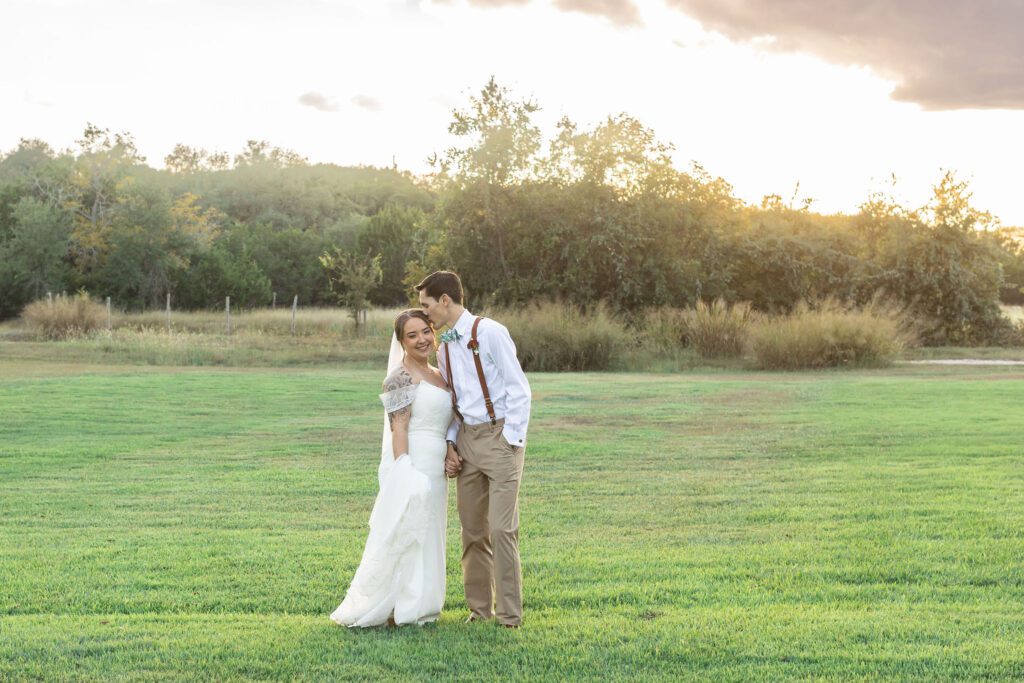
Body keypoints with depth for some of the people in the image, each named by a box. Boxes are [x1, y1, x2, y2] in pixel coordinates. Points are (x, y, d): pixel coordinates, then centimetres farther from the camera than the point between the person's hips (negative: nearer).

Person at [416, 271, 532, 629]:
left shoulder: (490, 333, -8)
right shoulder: (444, 348, 14)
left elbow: (518, 388, -9)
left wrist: (512, 440, -12)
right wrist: (450, 444, 6)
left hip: (499, 435, -7)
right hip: (466, 440, 7)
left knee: (501, 529, -9)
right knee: (472, 530, 7)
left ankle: (509, 613, -1)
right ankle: (480, 608, 17)